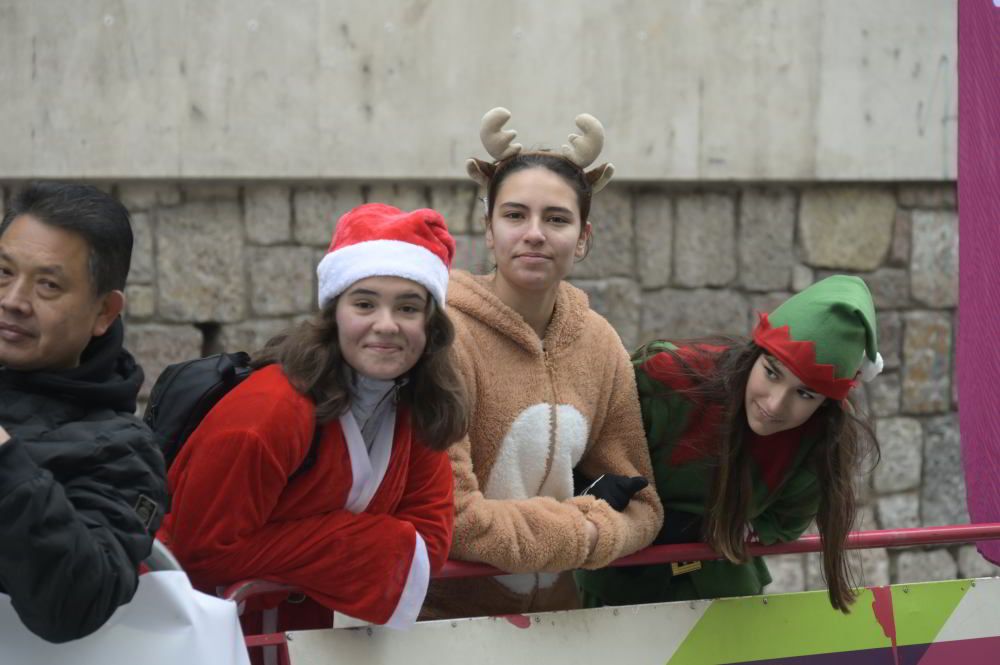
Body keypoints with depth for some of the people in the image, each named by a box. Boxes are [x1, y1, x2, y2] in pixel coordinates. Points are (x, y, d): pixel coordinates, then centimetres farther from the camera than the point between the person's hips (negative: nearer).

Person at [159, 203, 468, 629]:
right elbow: (205, 550, -18)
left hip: (310, 626, 6)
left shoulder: (414, 407, 0)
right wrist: (367, 545, -16)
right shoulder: (269, 411, -20)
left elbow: (429, 535, -1)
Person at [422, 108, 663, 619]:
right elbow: (448, 518, -18)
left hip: (552, 607, 6)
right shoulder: (448, 334, -16)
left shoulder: (599, 344, 3)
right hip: (441, 610, -6)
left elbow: (639, 505, 7)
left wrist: (598, 530, -12)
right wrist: (581, 532, -9)